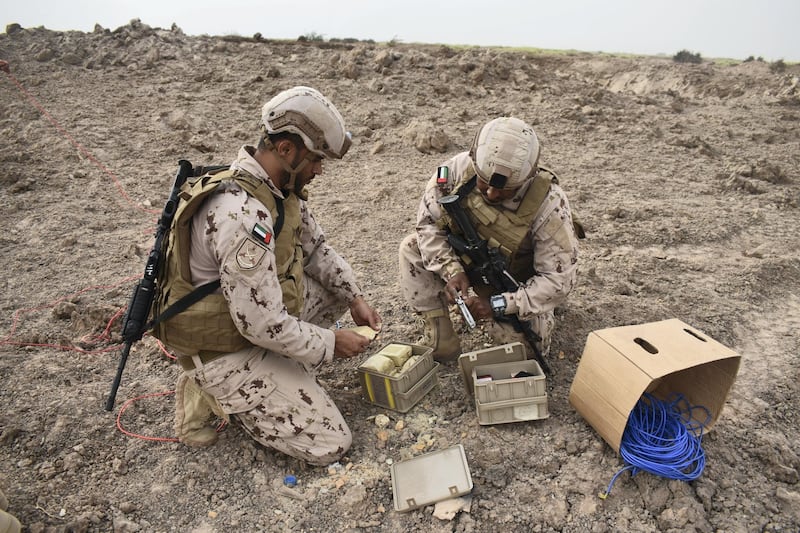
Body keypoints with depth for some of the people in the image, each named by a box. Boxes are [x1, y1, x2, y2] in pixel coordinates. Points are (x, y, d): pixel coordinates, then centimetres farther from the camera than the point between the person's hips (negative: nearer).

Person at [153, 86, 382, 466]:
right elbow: (264, 326, -30)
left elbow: (315, 246, 10)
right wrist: (331, 343, -16)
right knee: (330, 445, -6)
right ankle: (218, 394, 6)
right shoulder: (242, 215, -33)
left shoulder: (280, 186, -4)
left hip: (255, 311, 9)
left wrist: (354, 298, 0)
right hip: (225, 350, -9)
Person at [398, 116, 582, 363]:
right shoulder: (458, 168, -26)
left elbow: (559, 279, -26)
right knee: (412, 249, -15)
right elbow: (428, 221, -13)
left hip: (515, 284, -3)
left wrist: (497, 304, -35)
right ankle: (440, 339, -10)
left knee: (527, 345, -23)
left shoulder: (549, 205, -32)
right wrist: (452, 271, -27)